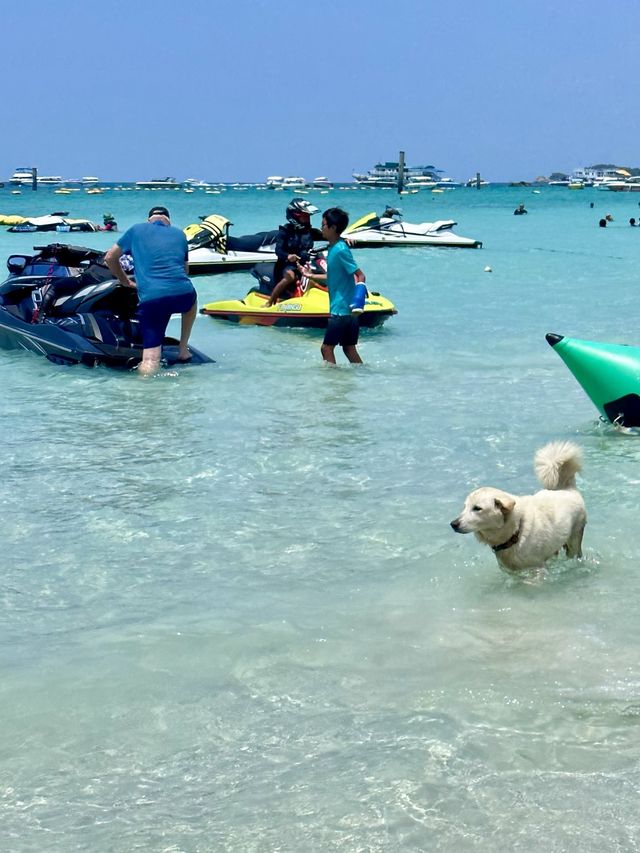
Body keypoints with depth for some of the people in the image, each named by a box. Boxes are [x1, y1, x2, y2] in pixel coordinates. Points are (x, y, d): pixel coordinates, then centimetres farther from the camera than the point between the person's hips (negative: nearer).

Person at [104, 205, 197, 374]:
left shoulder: (137, 230, 17)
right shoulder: (179, 234, 22)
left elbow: (110, 258, 23)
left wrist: (125, 281, 38)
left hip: (150, 299, -2)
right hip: (182, 295, 2)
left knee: (150, 359, -3)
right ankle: (183, 350, 36)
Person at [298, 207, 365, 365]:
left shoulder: (340, 250, -17)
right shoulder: (333, 248, 12)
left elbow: (360, 276, -19)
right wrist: (311, 276, 19)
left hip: (341, 309, -9)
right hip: (347, 310, 9)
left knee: (327, 347, -4)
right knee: (349, 348, 13)